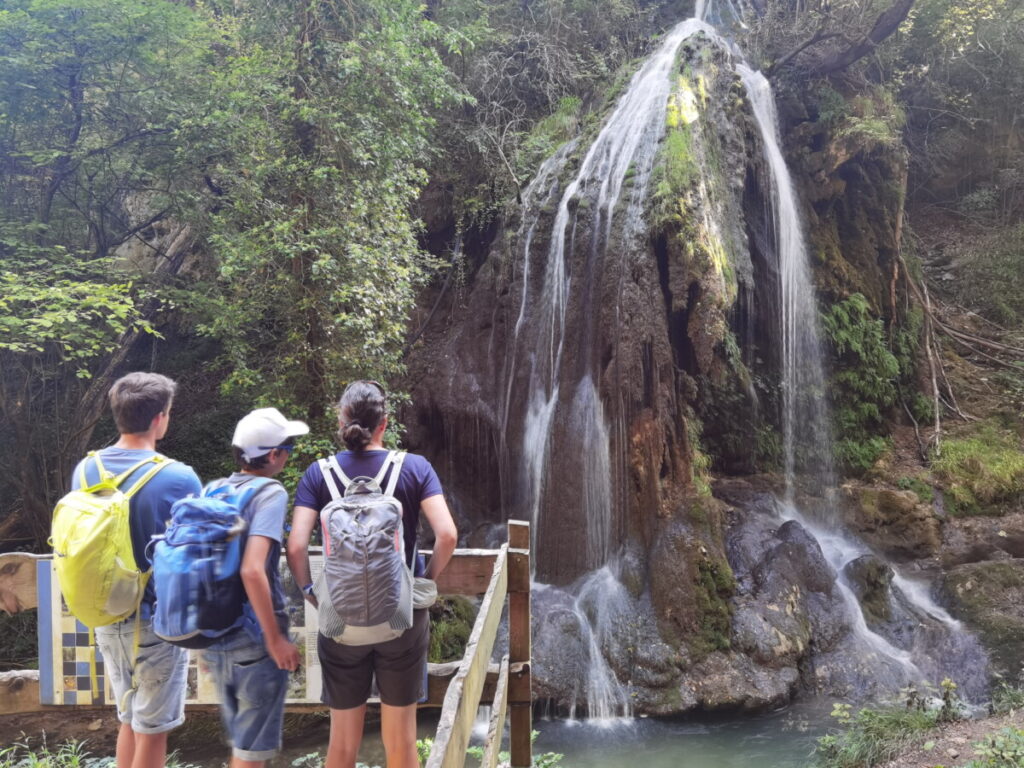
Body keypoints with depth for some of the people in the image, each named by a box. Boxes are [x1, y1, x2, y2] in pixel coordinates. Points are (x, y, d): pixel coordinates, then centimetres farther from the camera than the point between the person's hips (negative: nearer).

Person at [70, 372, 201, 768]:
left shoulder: (85, 470, -2)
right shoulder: (179, 478, -20)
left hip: (107, 618, 6)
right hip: (157, 620, -6)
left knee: (129, 720, 22)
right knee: (152, 729, 10)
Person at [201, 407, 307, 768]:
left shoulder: (212, 490, 6)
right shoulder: (270, 493, -15)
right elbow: (252, 570, -27)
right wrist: (275, 639, -18)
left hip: (214, 636, 7)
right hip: (252, 639, -7)